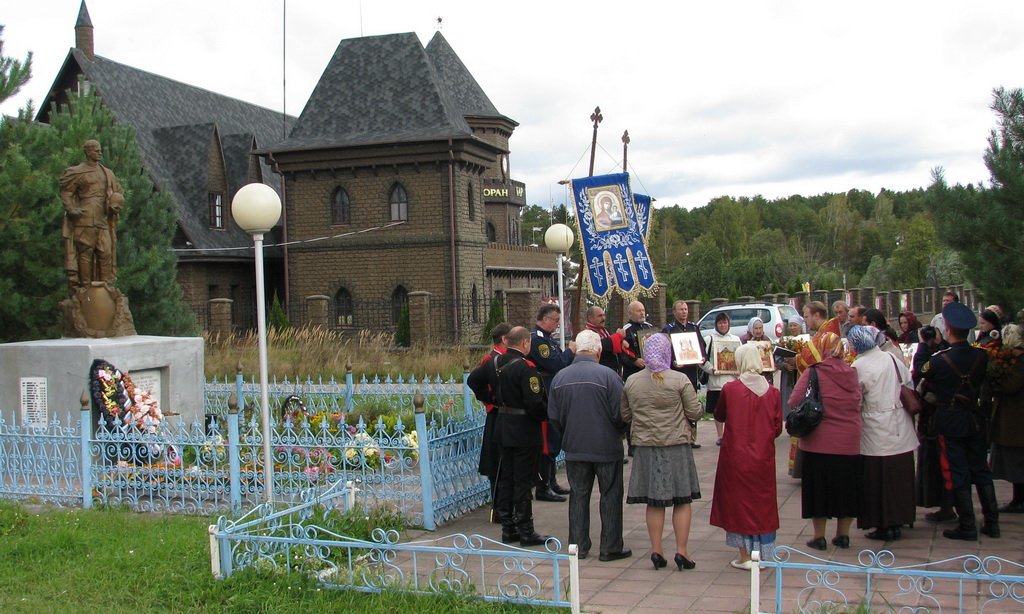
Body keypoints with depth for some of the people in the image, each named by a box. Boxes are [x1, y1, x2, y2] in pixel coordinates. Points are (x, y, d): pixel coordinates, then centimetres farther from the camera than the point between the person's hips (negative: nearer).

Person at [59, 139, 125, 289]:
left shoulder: (106, 173, 18)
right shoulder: (78, 172, 0)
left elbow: (118, 191, 28)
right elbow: (66, 192, 1)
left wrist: (117, 202, 9)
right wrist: (71, 209, -12)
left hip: (102, 219, 6)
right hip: (85, 219, -6)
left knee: (106, 252, 2)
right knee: (85, 251, -5)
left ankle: (105, 284, 8)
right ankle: (85, 285, -2)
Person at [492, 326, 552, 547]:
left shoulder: (498, 362, 4)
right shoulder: (525, 367, -21)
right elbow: (535, 402, -24)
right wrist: (548, 414, -6)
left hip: (503, 427, 8)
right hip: (524, 431, -8)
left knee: (506, 477, 14)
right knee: (524, 481, -1)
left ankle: (508, 529, 21)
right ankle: (525, 532, 5)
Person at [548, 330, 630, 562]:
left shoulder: (560, 377, -3)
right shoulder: (608, 375, -16)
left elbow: (553, 417, 3)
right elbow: (620, 414, -14)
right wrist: (618, 434, 7)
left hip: (574, 448, 3)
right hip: (606, 447, -3)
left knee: (578, 496, 13)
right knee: (610, 497, 7)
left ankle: (578, 545, 16)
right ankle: (611, 547, 11)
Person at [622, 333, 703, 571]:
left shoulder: (631, 382, 0)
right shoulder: (680, 380, -11)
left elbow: (625, 415, 8)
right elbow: (695, 412, -7)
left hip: (645, 447, 3)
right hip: (676, 445, -3)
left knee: (654, 502, 10)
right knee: (682, 500, 7)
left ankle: (656, 550, 13)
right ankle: (682, 550, 6)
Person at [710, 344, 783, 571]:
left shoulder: (730, 389, -12)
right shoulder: (772, 392, -7)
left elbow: (719, 416, 5)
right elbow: (778, 427, 0)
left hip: (736, 456, -2)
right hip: (763, 458, 2)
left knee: (739, 501, 10)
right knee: (762, 502, 13)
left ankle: (745, 555, 12)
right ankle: (762, 554, 18)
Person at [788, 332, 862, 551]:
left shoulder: (813, 373, -13)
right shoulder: (851, 373, 1)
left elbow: (794, 402, -14)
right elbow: (858, 403, 13)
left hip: (819, 443, -4)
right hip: (849, 443, 4)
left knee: (819, 487, 8)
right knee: (845, 486, 15)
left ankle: (819, 536, 13)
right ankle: (843, 535, 23)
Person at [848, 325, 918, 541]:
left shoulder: (858, 367, -11)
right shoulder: (892, 359, 2)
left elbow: (856, 402, -8)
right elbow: (909, 387, 9)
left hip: (876, 434, -5)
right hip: (901, 430, 5)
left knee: (878, 479, 5)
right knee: (900, 476, 13)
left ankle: (884, 526, 9)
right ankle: (898, 522, 21)